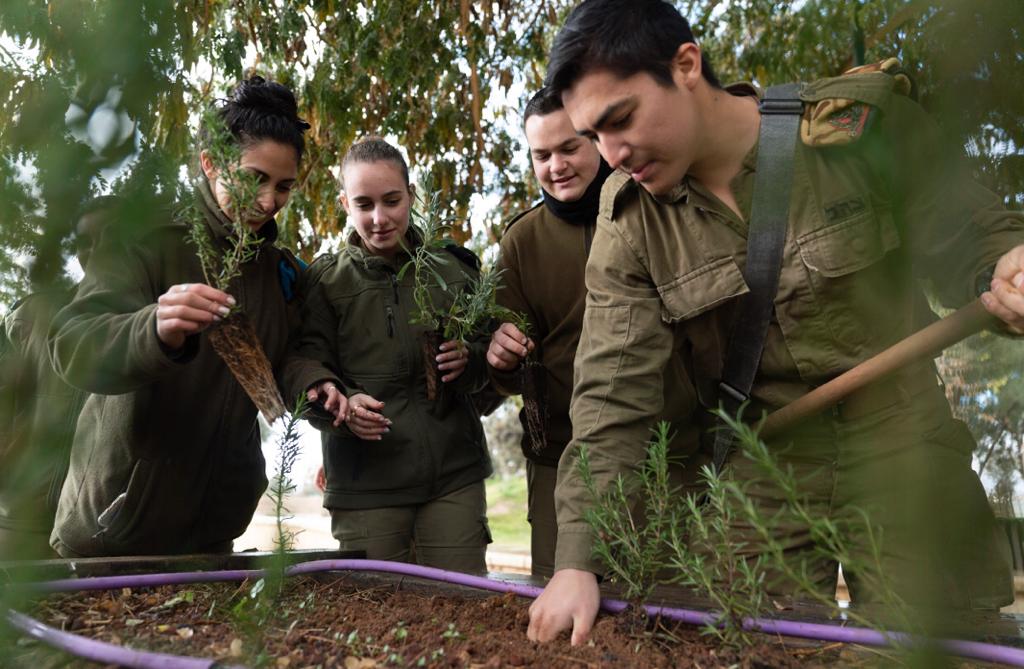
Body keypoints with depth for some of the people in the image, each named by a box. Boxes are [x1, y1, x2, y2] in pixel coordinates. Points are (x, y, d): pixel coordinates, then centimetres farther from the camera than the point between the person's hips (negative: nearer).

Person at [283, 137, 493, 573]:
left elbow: (492, 353, 13)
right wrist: (338, 403, -22)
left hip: (454, 474, 1)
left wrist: (470, 360, -10)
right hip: (363, 481, -1)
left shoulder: (455, 270, 11)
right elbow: (303, 361, -2)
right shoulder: (325, 279, 6)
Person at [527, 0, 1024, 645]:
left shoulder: (863, 121, -12)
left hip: (901, 460, 0)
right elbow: (612, 393, -11)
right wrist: (578, 560, -16)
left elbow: (968, 232, 0)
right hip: (757, 482, 1)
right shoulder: (629, 220, -8)